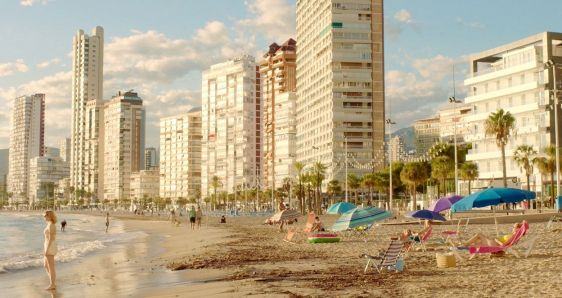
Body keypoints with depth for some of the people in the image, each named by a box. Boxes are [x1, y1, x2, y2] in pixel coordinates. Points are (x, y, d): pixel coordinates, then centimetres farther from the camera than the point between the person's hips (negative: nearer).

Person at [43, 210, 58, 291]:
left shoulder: (51, 225, -18)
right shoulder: (51, 225, 14)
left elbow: (50, 239, -21)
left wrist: (46, 250, -20)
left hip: (50, 248, -11)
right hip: (50, 247, 11)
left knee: (51, 267, -1)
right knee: (46, 266, 18)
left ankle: (52, 285, 8)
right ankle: (53, 283, 22)